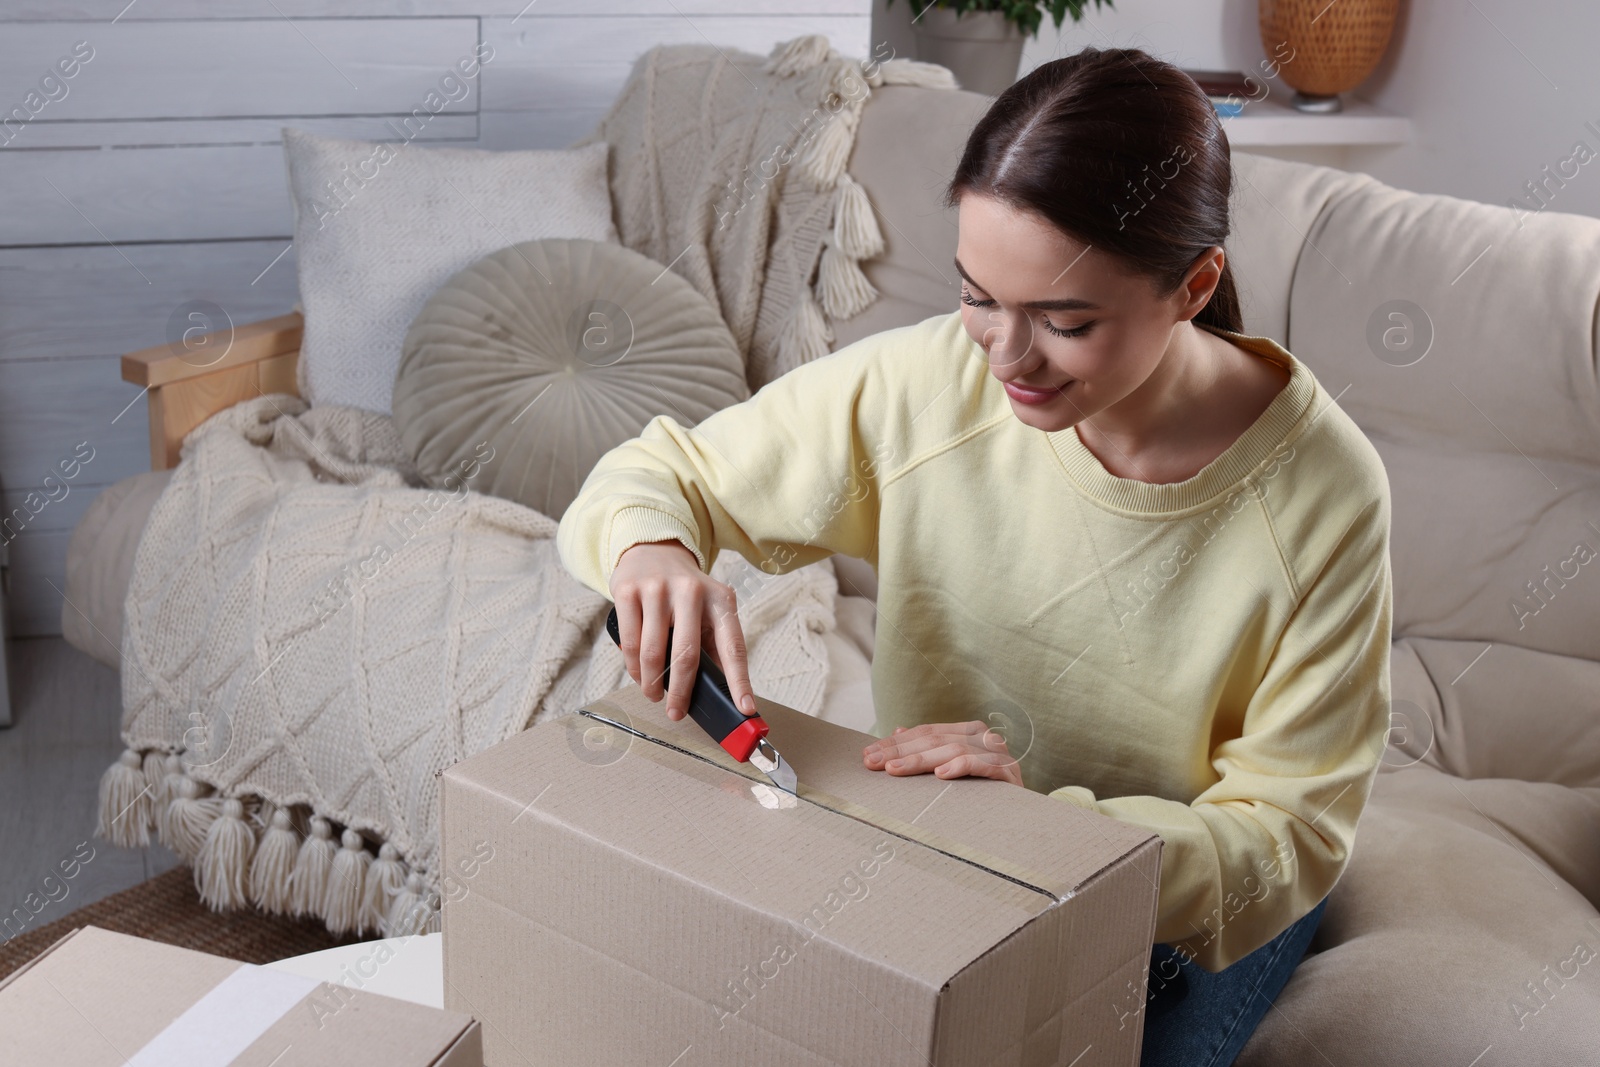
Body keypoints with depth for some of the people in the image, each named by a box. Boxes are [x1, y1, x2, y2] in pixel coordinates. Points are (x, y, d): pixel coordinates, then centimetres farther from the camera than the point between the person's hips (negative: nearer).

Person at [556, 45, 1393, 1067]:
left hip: (1195, 898, -1)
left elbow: (1289, 841, -18)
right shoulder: (922, 385, -19)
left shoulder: (1322, 494, -24)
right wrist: (647, 544, -32)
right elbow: (663, 472, -6)